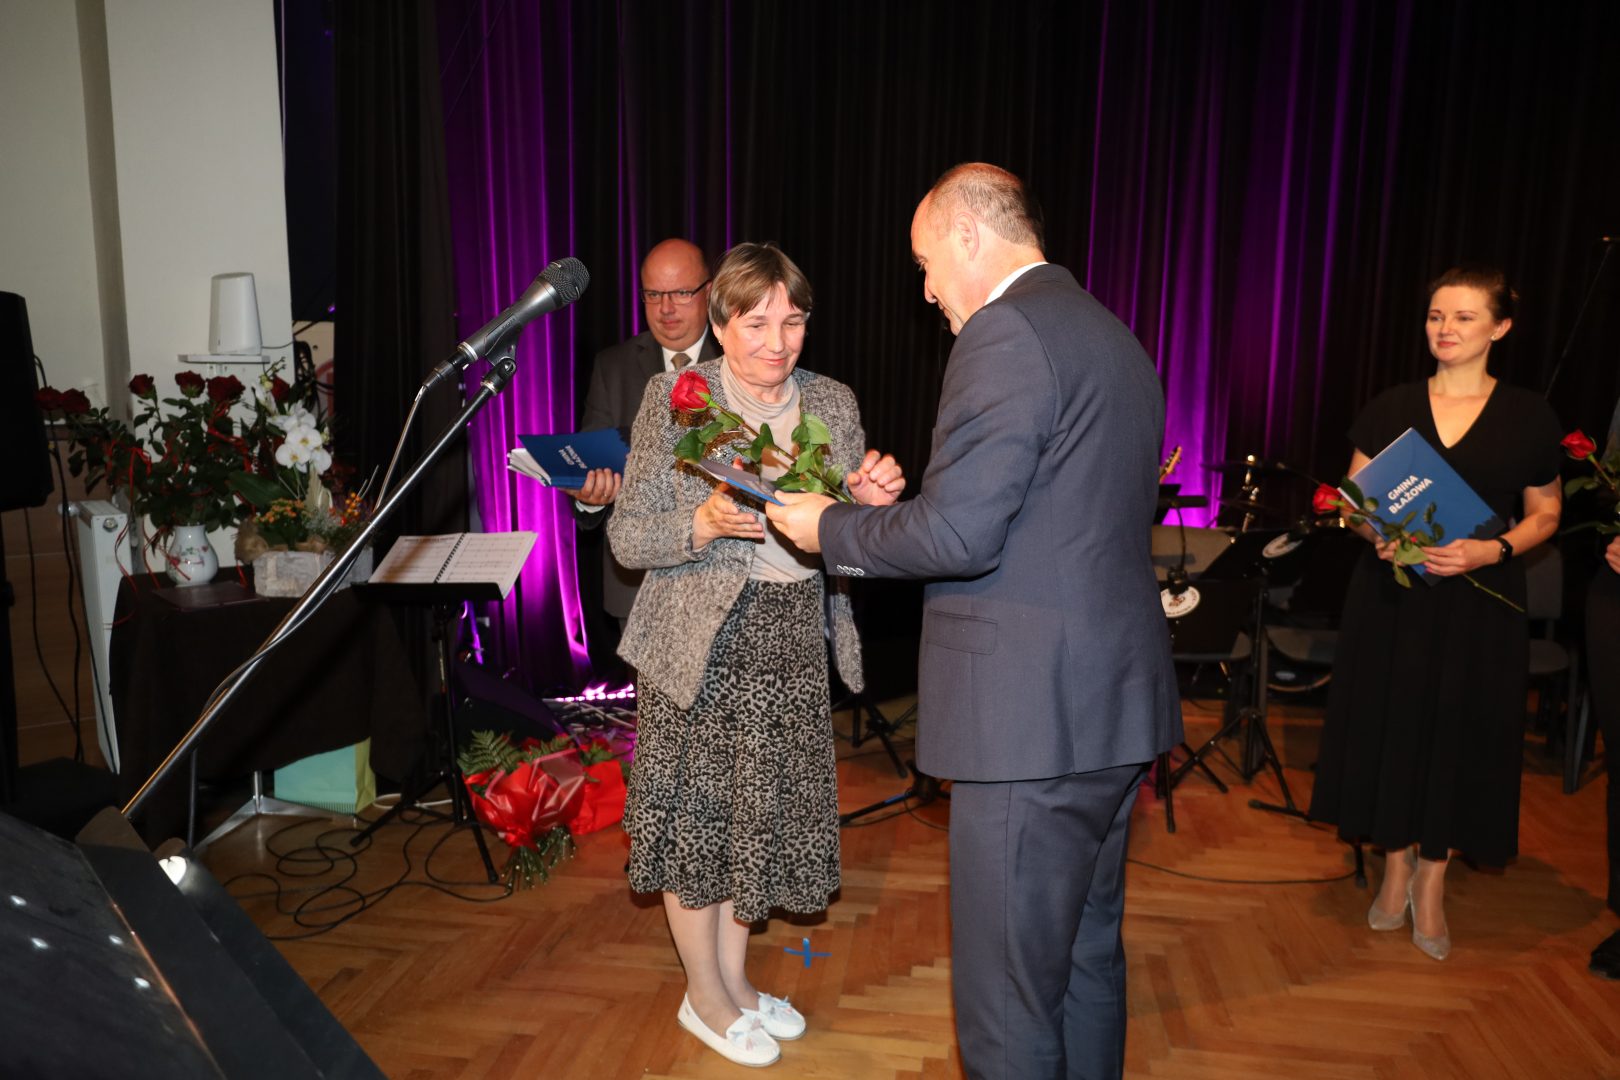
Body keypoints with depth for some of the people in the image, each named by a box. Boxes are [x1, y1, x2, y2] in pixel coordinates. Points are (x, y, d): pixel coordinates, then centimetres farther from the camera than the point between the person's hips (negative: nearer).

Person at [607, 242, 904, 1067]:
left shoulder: (833, 403, 3)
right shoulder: (674, 398, -8)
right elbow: (626, 536, -9)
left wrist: (872, 501, -17)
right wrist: (705, 523, -27)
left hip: (793, 645, 4)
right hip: (701, 646, -4)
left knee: (763, 815, 15)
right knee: (698, 818, 8)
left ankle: (735, 979, 36)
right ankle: (704, 996, 30)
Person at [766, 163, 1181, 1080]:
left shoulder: (1005, 333, -15)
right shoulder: (1112, 333, 16)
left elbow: (960, 535, -21)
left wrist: (833, 527, -5)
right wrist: (905, 506, 19)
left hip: (1034, 715, -10)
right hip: (1119, 699, 10)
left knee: (1007, 997, 4)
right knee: (1088, 958, 23)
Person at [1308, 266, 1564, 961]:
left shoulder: (1528, 417, 0)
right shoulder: (1391, 408, 3)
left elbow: (1544, 516, 5)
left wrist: (1491, 550, -14)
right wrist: (1376, 533, -14)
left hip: (1478, 603, -1)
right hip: (1391, 595, 1)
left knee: (1459, 734, 5)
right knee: (1391, 725, 6)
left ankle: (1432, 882, 22)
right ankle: (1396, 867, 24)